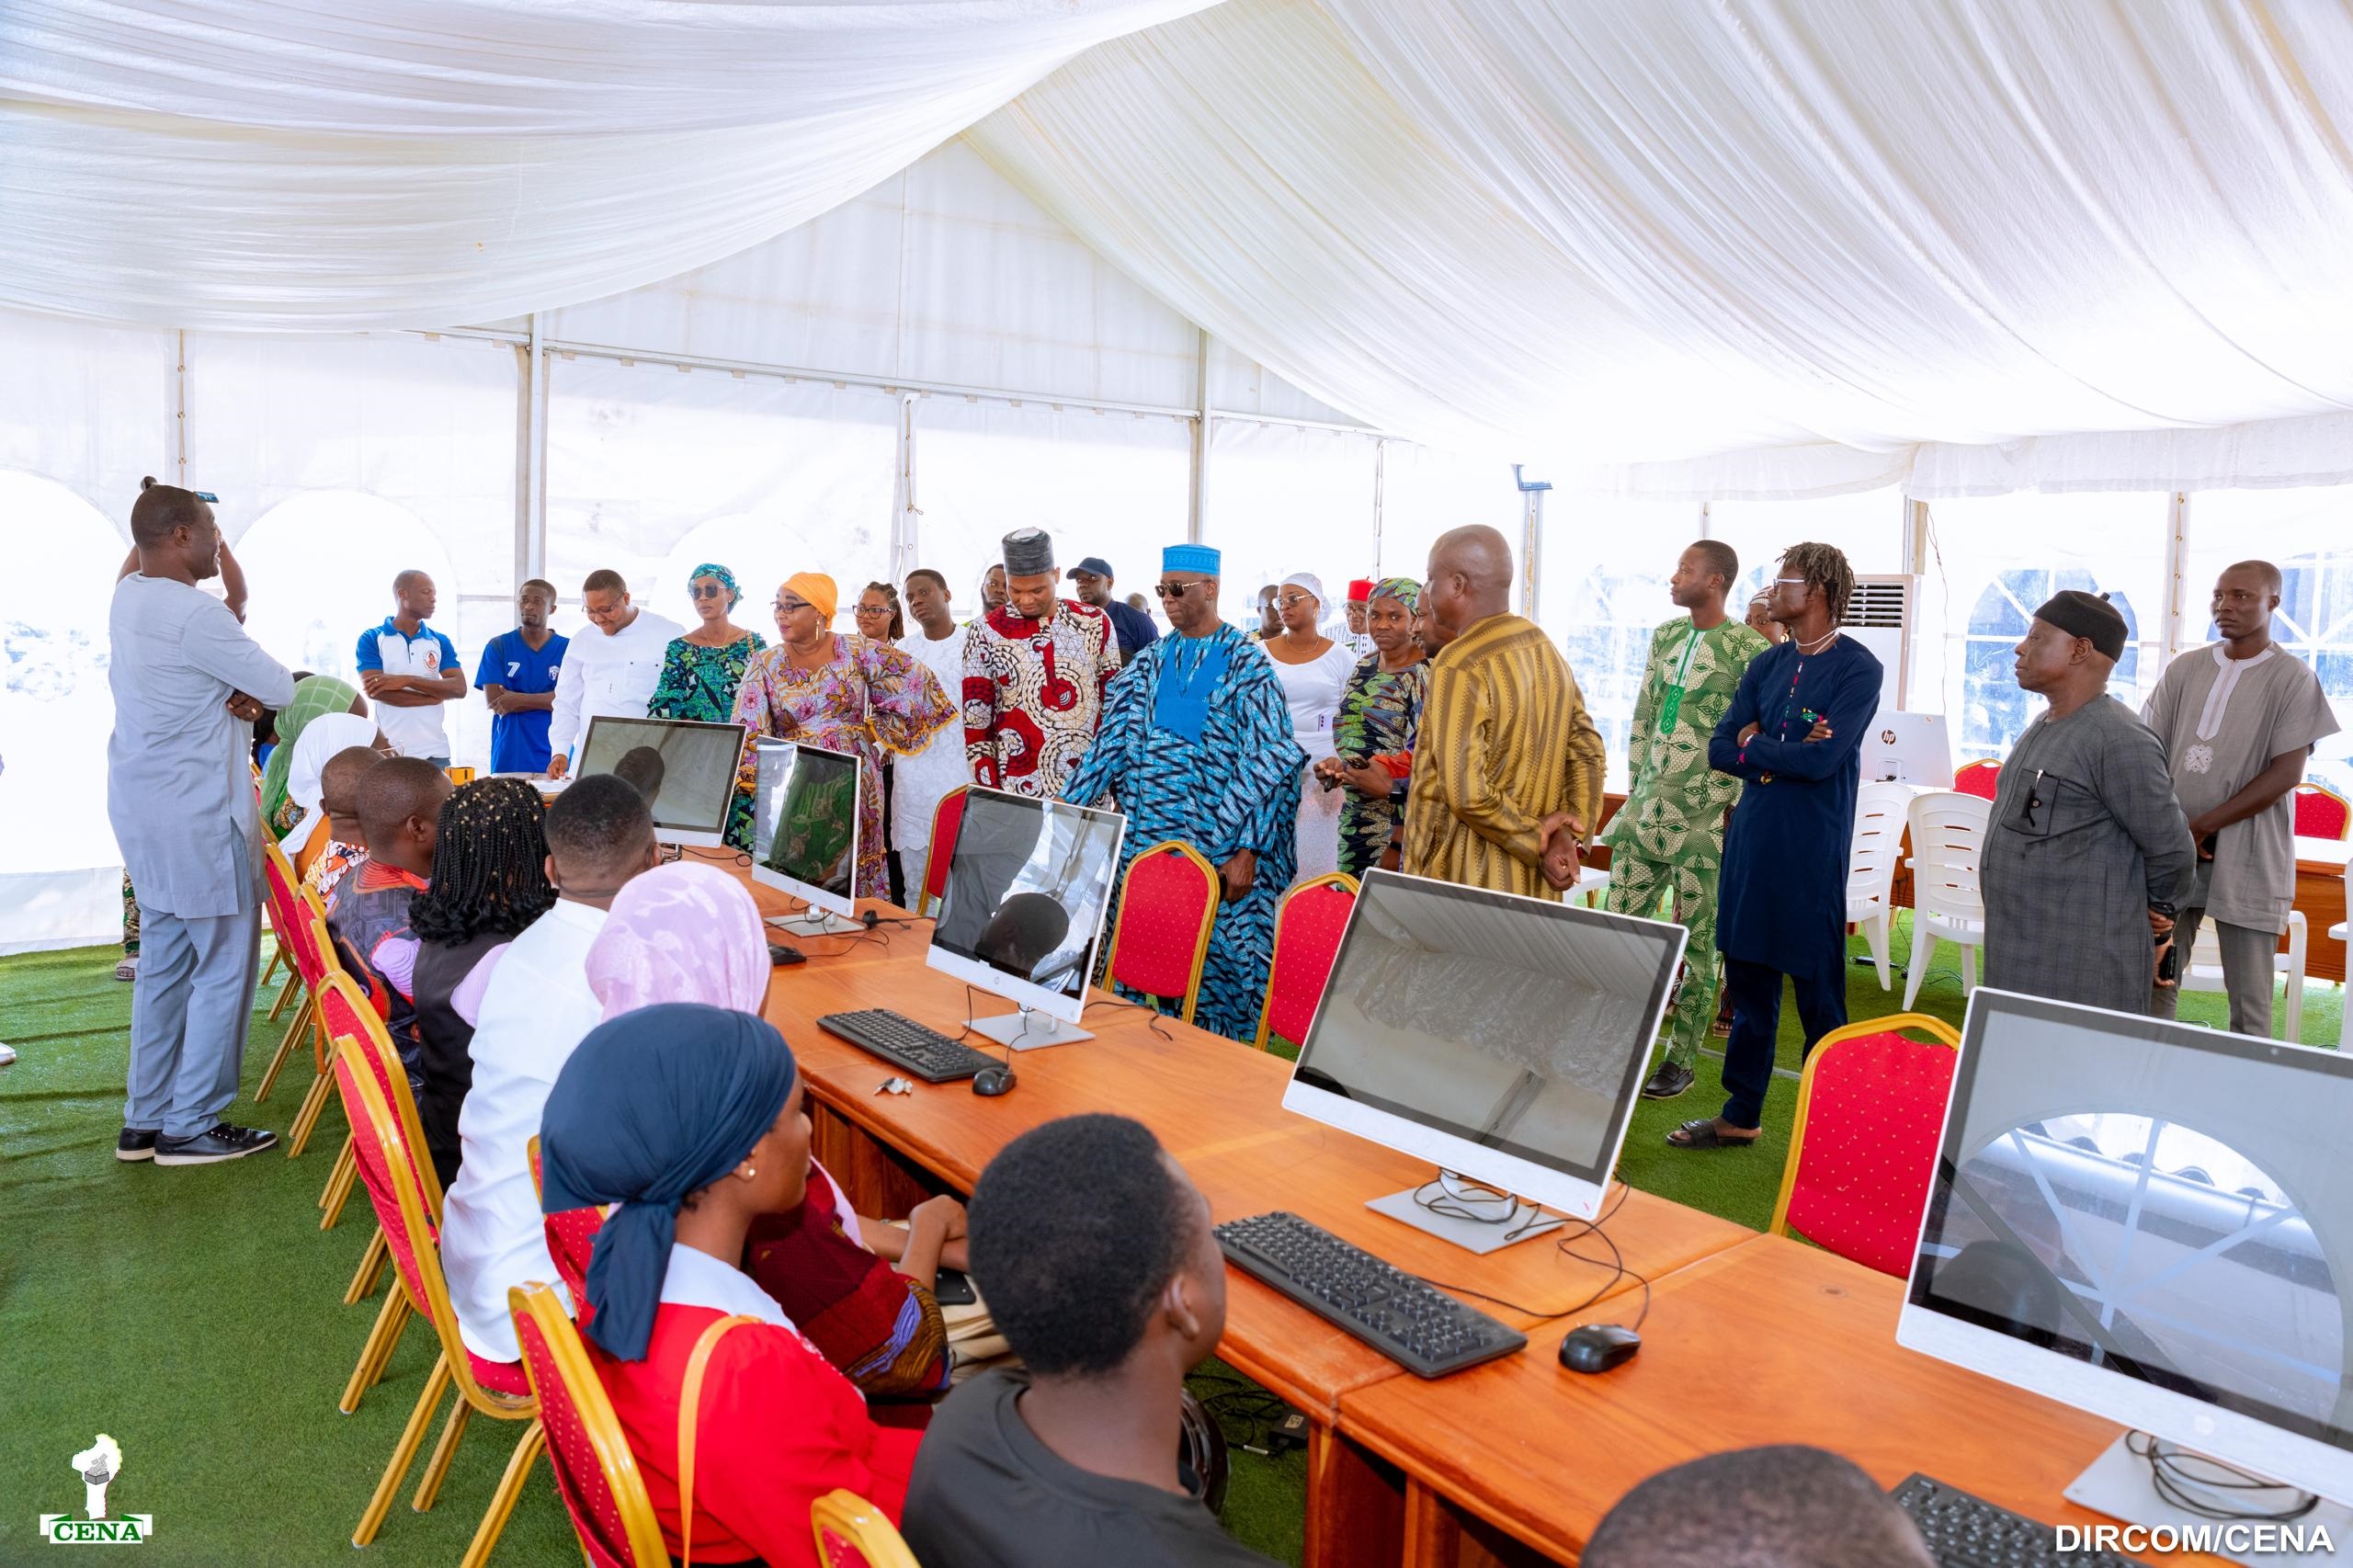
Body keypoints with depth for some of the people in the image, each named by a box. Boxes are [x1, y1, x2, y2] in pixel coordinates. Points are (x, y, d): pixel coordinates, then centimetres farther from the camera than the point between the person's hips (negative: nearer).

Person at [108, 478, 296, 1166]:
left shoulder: (127, 598, 10)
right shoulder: (195, 613, -20)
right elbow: (281, 688, -14)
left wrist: (238, 695, -5)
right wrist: (256, 688, 6)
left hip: (142, 804, 10)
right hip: (199, 812, -10)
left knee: (164, 963, 15)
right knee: (224, 966, 0)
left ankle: (145, 1120, 22)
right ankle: (191, 1126, 6)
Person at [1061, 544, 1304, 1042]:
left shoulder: (1246, 663, -4)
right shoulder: (1151, 661, 10)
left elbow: (1267, 759, -10)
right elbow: (1112, 741, 7)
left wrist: (1248, 851, -17)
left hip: (1222, 847, -4)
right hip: (1151, 842, 4)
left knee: (1221, 957, -2)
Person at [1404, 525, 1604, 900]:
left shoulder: (1458, 665, -18)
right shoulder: (1547, 650, 7)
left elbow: (1467, 794, -24)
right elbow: (1589, 754, 8)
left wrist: (1535, 840, -12)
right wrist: (1567, 834, -1)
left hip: (1463, 883, -7)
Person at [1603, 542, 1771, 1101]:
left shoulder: (1750, 649, -8)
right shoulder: (1665, 636, 12)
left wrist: (1734, 807, -11)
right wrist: (1633, 787, 13)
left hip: (1704, 818, -6)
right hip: (1645, 807, 6)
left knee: (1696, 943, 4)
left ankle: (1682, 1060, 16)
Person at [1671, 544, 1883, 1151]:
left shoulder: (1857, 668, -8)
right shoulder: (1767, 665, 11)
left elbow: (1820, 760, -19)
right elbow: (1720, 748, 4)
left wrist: (1753, 745, -4)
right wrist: (1784, 754, -11)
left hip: (1813, 850, -6)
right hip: (1750, 841, 6)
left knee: (1819, 990, 3)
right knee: (1748, 981, 13)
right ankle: (1740, 1116, 24)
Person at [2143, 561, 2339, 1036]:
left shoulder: (2292, 678, -2)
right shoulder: (2185, 669, 10)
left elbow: (2286, 772, -8)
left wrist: (2201, 826, -12)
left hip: (2246, 858, -4)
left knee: (2250, 1000, 1)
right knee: (2156, 981, 5)